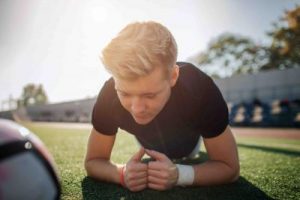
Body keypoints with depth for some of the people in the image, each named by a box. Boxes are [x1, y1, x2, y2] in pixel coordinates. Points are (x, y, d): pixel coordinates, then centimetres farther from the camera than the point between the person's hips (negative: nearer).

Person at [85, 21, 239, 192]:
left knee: (190, 153, 36)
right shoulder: (110, 95, -42)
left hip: (188, 137, -1)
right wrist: (122, 173, -48)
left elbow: (230, 168, -35)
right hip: (152, 142, 1)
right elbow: (93, 161, -27)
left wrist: (178, 175, -51)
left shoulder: (200, 90, -46)